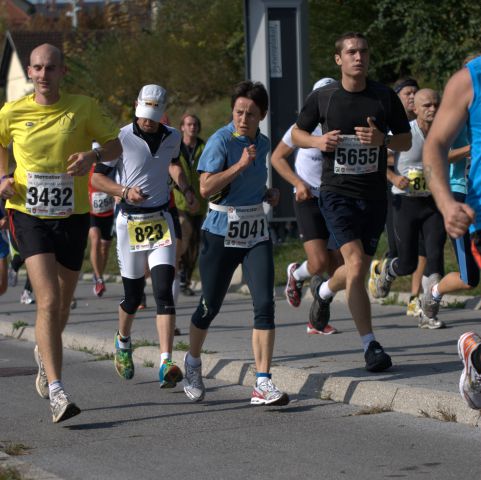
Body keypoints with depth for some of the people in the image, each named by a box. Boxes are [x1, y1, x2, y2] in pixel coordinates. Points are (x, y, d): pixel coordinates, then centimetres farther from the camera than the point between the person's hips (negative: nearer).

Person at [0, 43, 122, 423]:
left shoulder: (84, 108, -4)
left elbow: (115, 146, 3)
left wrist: (93, 156, -18)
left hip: (73, 216, 2)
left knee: (62, 305, 13)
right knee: (48, 300, -17)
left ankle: (44, 354, 47)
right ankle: (56, 391, -19)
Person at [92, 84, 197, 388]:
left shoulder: (172, 138, 5)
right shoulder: (121, 139, -9)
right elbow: (96, 178, -4)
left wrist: (186, 189, 11)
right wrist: (125, 191, -19)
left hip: (161, 220, 3)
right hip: (131, 222, -2)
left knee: (163, 291, -11)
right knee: (133, 295, 7)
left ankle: (166, 363, -17)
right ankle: (123, 343, 39)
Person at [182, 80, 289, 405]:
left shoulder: (263, 143, 8)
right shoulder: (221, 141, -11)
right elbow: (206, 188, -21)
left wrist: (268, 193, 8)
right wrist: (240, 165, -27)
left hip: (256, 232, 5)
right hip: (222, 232, -4)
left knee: (265, 304, -10)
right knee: (210, 306, 7)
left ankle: (263, 384, -10)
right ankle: (193, 361, 36)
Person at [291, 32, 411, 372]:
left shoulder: (386, 97, 1)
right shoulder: (322, 97, -1)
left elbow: (407, 141, 8)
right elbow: (297, 132, 12)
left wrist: (382, 139, -14)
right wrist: (318, 141, -10)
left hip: (375, 195, 3)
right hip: (337, 193, -3)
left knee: (359, 271, 14)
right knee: (356, 264, -18)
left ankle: (324, 291, 49)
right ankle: (370, 345, -14)